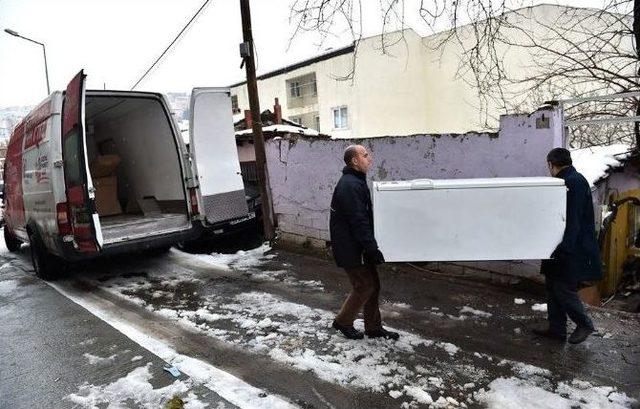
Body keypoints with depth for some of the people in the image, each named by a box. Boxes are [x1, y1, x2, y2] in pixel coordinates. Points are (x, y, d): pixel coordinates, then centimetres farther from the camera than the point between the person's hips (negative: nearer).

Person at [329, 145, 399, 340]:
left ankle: (374, 327, 25)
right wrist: (373, 249, -23)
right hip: (350, 249, -10)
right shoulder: (349, 186, -21)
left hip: (359, 247, 10)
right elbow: (358, 222, -25)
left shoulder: (357, 181, 13)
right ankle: (343, 322, 19)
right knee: (364, 286, 0)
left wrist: (371, 247, 17)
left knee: (373, 285, 13)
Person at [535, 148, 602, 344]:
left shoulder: (575, 182, -17)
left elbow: (573, 219, -23)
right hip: (563, 248, 10)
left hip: (573, 249, -10)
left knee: (564, 288, -1)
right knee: (553, 286, 13)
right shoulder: (568, 180, 11)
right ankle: (556, 328, 23)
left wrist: (564, 247, -23)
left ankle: (585, 324, 20)